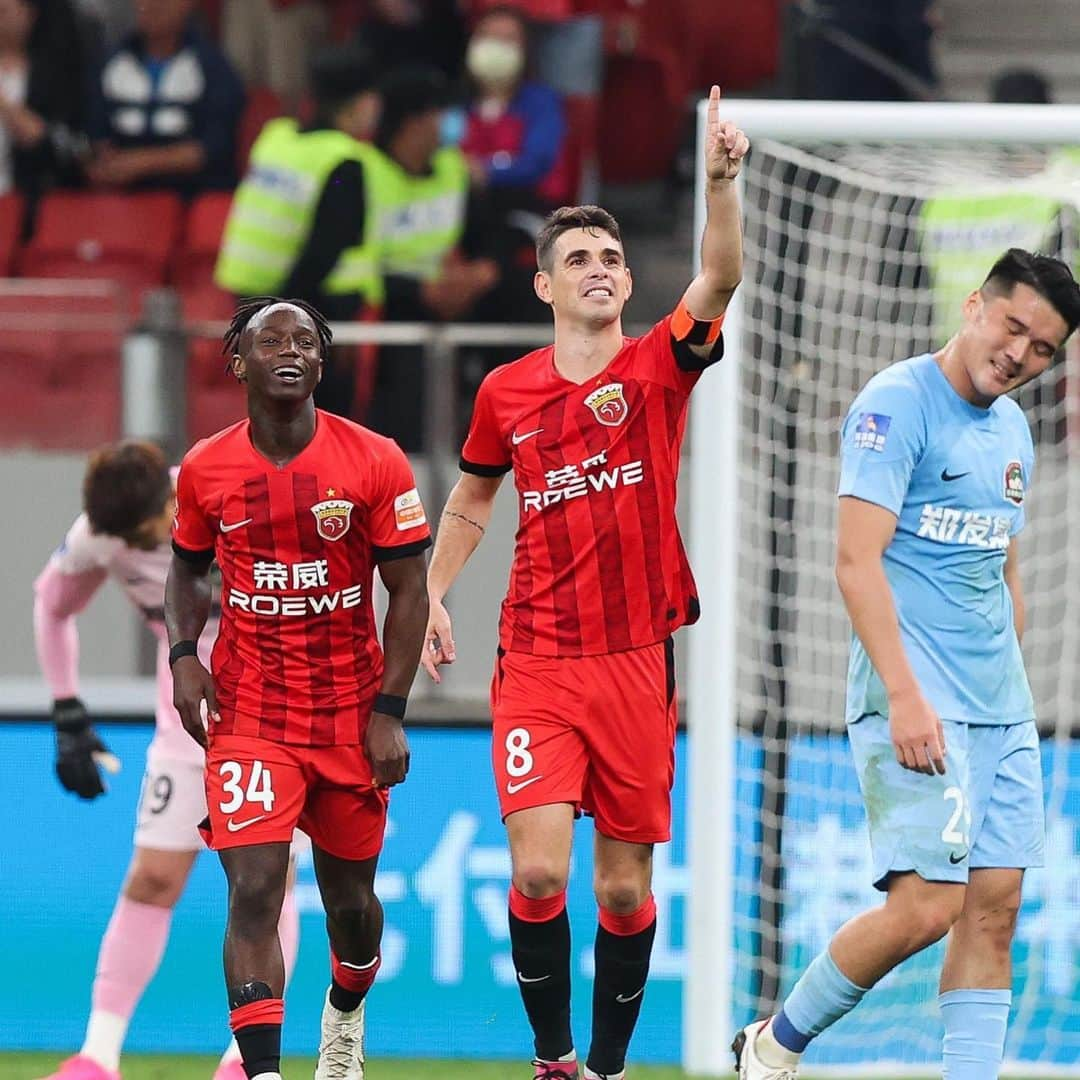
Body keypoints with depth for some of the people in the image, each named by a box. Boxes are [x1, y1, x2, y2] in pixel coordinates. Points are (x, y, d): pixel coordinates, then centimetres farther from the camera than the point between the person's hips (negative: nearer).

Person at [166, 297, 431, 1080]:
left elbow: (408, 591, -3)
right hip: (249, 713, 0)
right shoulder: (206, 470, -2)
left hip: (351, 712, 0)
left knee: (350, 892, 16)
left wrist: (389, 713, -9)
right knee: (254, 891, -15)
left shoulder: (375, 464, -8)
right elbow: (189, 571, 15)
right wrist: (184, 653, -4)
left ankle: (346, 1016, 47)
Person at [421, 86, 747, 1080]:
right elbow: (473, 496, 22)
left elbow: (719, 280, -20)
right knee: (539, 871, -12)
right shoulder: (506, 393, 5)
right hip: (536, 663, 0)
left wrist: (720, 182, -34)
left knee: (625, 886, 5)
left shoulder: (657, 371, -2)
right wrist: (434, 594, 13)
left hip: (638, 662, 0)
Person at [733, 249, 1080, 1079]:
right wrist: (904, 694, -23)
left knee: (994, 907, 1)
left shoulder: (1012, 428, 15)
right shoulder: (898, 403, -10)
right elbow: (857, 559, -17)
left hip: (1001, 709, 8)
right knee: (927, 905, -14)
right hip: (916, 702, -8)